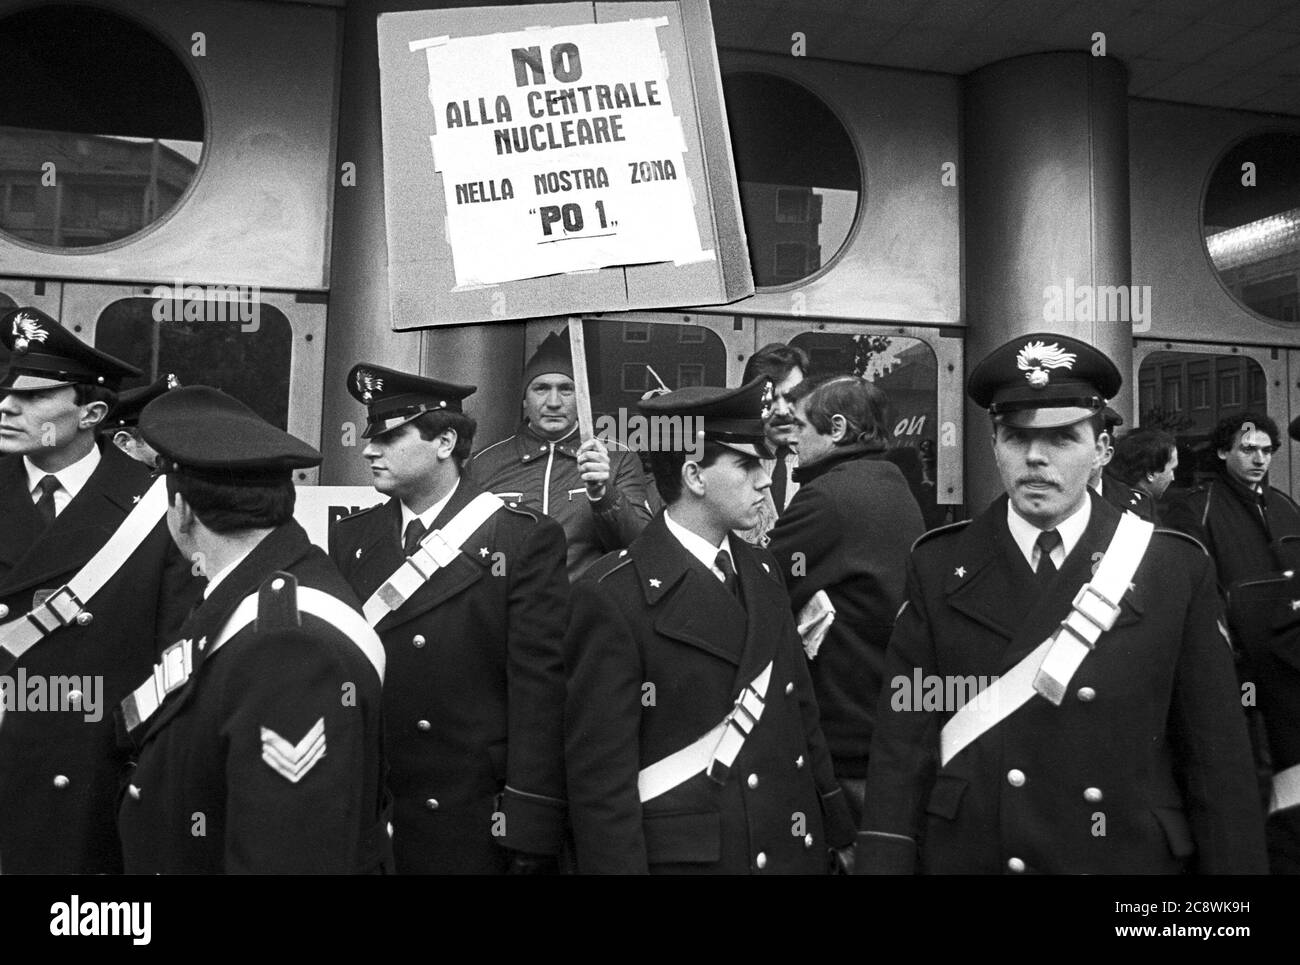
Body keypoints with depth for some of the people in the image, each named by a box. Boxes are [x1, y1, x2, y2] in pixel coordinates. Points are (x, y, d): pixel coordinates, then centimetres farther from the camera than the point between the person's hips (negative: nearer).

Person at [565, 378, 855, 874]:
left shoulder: (763, 571, 6)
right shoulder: (612, 596, -16)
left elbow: (800, 711, 11)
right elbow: (600, 773, -16)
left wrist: (838, 832, 11)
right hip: (685, 854, -6)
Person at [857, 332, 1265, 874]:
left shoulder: (1177, 569, -6)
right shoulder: (939, 566, -4)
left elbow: (1218, 763, -4)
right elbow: (902, 746, -6)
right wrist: (885, 862, -13)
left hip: (1128, 856, 0)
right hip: (963, 854, 1)